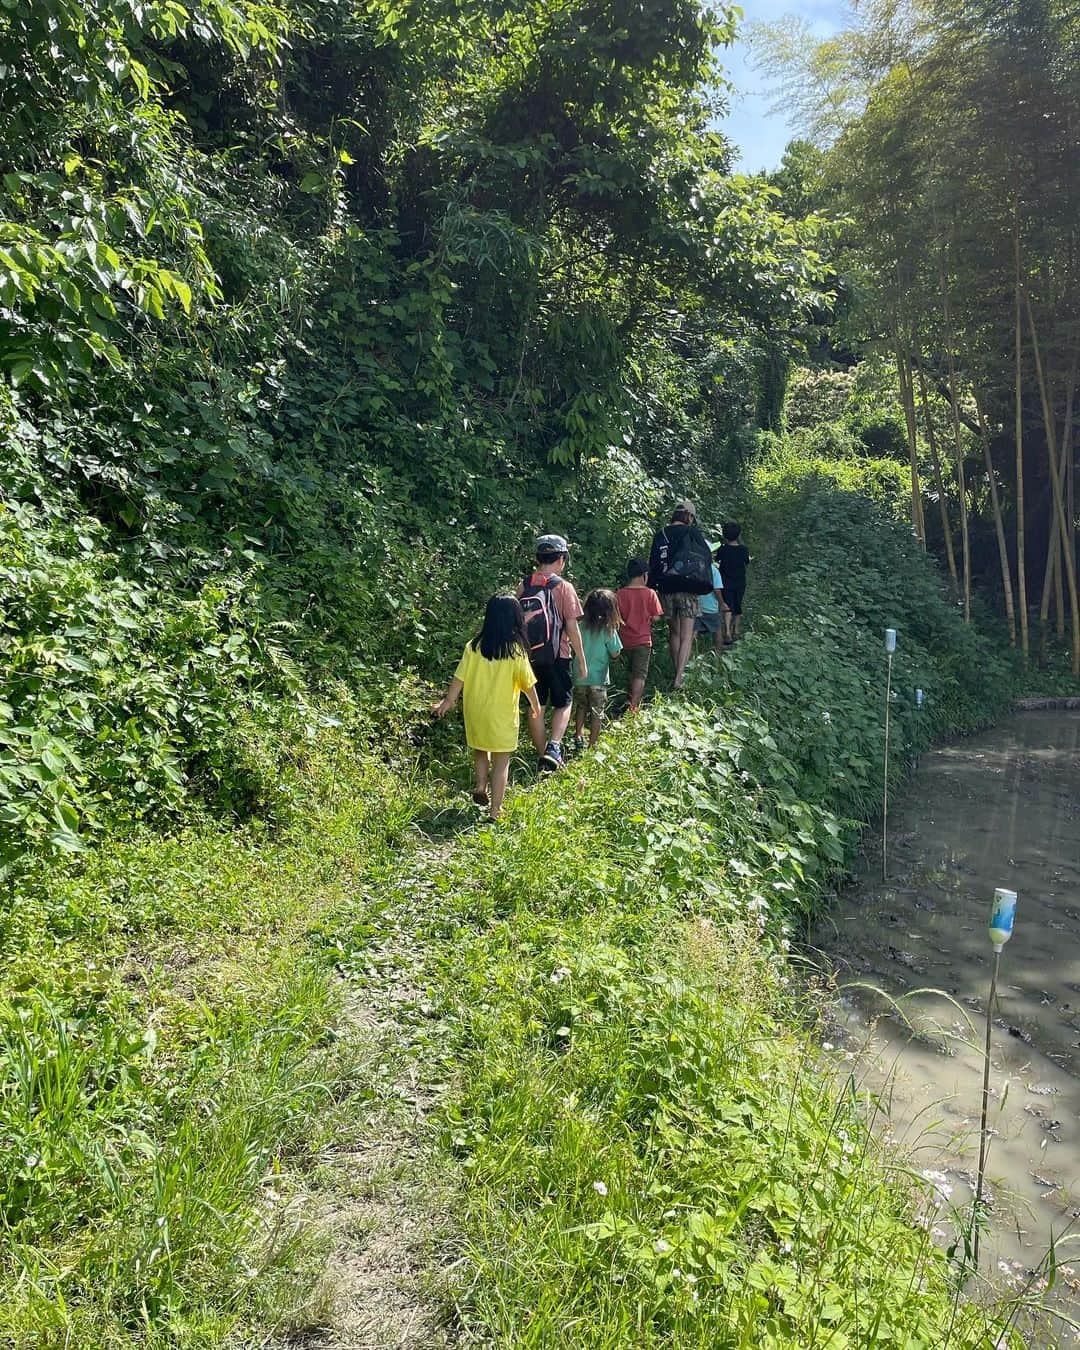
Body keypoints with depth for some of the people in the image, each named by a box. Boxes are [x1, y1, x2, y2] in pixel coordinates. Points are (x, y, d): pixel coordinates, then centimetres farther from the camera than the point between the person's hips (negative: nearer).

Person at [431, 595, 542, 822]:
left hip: (475, 712, 3)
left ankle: (481, 786, 14)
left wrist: (448, 702, 10)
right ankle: (494, 811, 7)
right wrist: (536, 706, 11)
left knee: (480, 751, 28)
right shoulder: (516, 650, -11)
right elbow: (528, 683, -5)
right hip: (502, 715, -3)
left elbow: (459, 678, -3)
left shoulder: (473, 647, -5)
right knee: (501, 762, 6)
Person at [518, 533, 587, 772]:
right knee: (563, 703, 12)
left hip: (529, 655, 3)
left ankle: (542, 757, 16)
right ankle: (554, 747, -8)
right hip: (556, 656, -3)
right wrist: (581, 658, -1)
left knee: (536, 706, 10)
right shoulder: (563, 587, -9)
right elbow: (572, 626, -9)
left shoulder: (524, 586, 1)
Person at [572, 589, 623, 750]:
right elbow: (615, 653, -7)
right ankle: (592, 744, 13)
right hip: (598, 678, -3)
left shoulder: (582, 626, -6)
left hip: (580, 677, 3)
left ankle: (578, 736, 13)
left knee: (580, 707, 22)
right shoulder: (609, 630, -14)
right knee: (597, 713, 9)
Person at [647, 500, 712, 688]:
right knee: (686, 637, -2)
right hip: (688, 590, -3)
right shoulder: (692, 532, -4)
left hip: (666, 590, 4)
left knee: (674, 633, 17)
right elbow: (706, 558, 2)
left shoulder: (660, 535, 7)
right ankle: (679, 677, -13)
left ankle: (677, 672, 22)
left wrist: (653, 588, 15)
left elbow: (653, 564, 10)